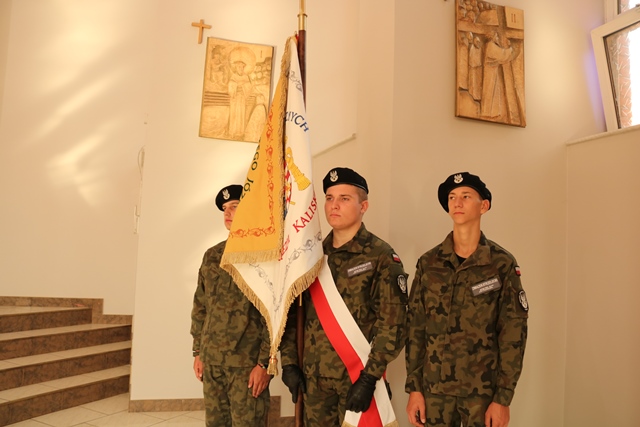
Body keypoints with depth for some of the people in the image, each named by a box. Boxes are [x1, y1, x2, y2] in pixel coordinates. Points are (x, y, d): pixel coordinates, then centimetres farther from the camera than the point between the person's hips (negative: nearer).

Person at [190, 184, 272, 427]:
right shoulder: (212, 255, 11)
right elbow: (200, 306, 15)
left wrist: (265, 362, -14)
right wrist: (198, 352, 12)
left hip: (248, 363, -6)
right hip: (211, 360, 6)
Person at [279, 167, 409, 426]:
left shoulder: (381, 257, -8)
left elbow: (392, 323, -15)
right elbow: (292, 312, 10)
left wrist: (369, 378, -19)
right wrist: (289, 362, 3)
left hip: (357, 375, -4)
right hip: (313, 376, 5)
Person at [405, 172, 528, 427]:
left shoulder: (502, 264, -4)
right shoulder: (428, 263, 2)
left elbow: (513, 334, -5)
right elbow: (415, 327, 2)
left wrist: (503, 397, -8)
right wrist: (413, 387, -1)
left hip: (484, 390, -2)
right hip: (434, 388, 2)